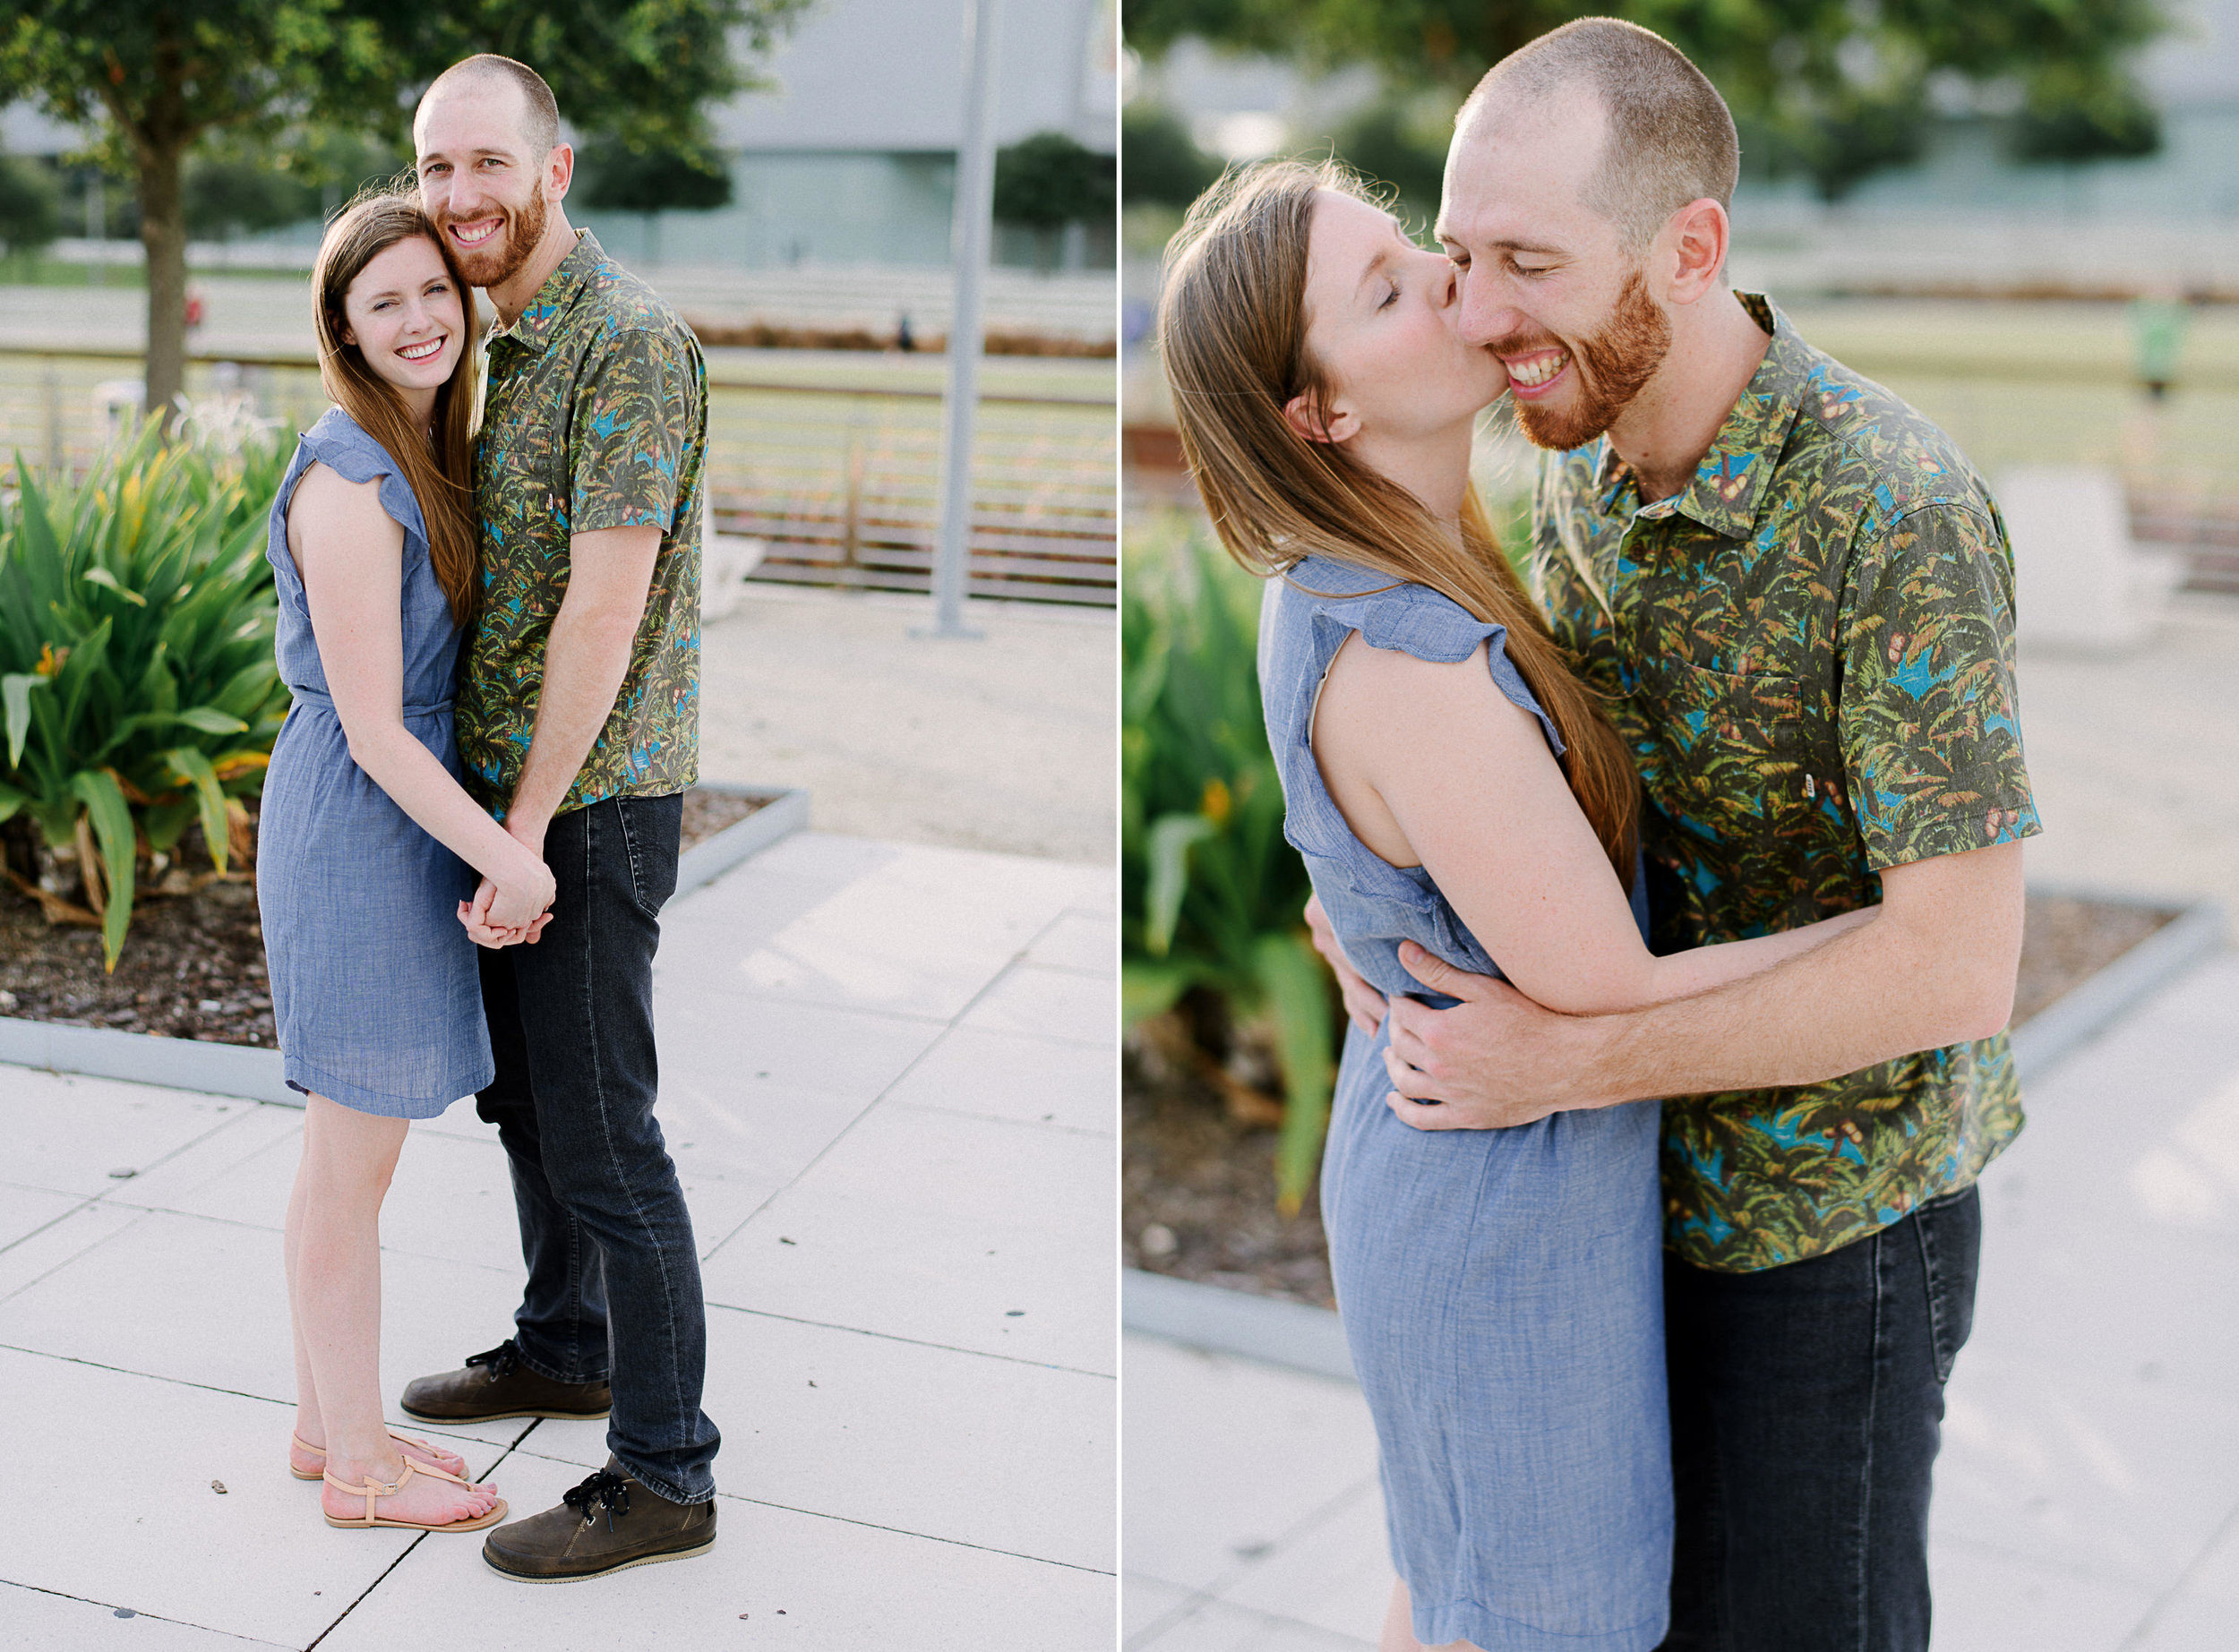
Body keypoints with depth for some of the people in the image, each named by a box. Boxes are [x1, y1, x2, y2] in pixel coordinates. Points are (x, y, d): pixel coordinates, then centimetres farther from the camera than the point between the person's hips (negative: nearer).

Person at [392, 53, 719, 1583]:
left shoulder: (629, 338, -18)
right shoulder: (504, 336, 12)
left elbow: (606, 602, -22)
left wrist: (527, 827, -20)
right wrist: (494, 816, 13)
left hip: (591, 797, -9)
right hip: (504, 783, 9)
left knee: (603, 1130, -4)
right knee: (520, 1088, 21)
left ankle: (664, 1472, 6)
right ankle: (565, 1344, 41)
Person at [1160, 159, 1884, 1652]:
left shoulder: (1346, 584, -5)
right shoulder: (1406, 669, -34)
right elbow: (1609, 1003, -27)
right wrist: (1918, 919, -18)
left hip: (1424, 1146, 8)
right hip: (1513, 1223, -8)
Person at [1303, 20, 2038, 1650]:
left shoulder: (1900, 517, -29)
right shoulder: (1590, 458, -4)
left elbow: (1960, 966, -30)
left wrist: (1562, 1060, -29)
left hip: (1826, 1213, -7)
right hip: (1654, 1167, 7)